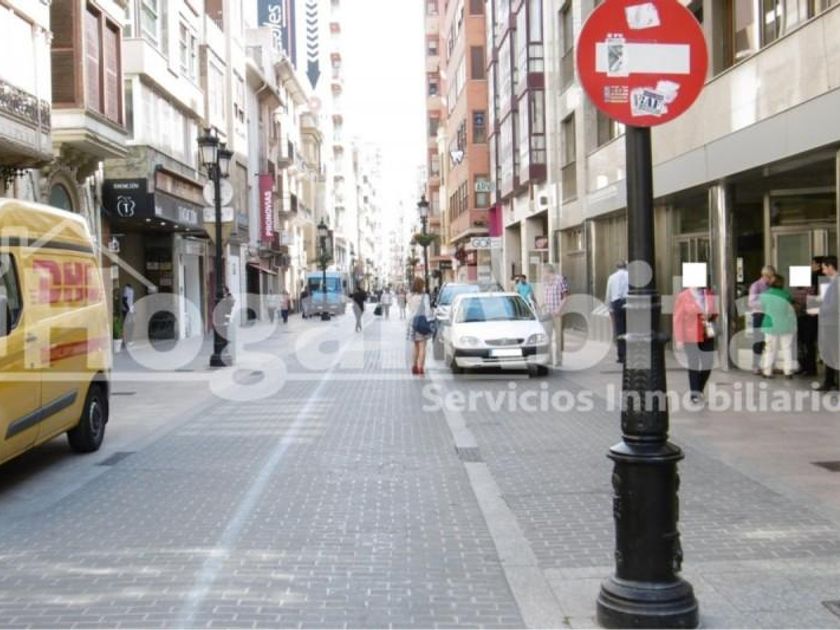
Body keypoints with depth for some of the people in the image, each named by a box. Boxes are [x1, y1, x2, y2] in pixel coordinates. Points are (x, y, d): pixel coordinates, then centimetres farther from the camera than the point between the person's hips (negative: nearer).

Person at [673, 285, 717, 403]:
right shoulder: (683, 296, -9)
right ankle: (694, 393, 14)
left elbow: (714, 312, 20)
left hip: (707, 336, 4)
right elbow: (678, 319, -9)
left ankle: (699, 390, 27)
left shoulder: (709, 295, 5)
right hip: (691, 337, -4)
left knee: (708, 364, 6)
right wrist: (679, 339, -13)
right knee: (693, 365, 4)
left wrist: (712, 316, -3)